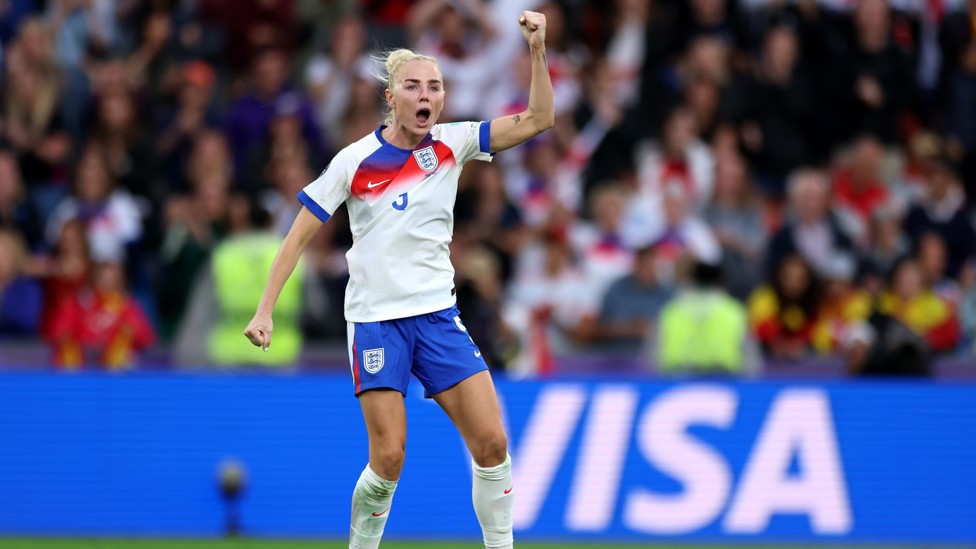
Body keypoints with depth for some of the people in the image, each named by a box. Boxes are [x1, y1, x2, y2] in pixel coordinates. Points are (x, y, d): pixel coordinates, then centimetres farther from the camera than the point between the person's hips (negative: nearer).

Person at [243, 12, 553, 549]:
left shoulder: (451, 144, 0)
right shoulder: (355, 161, -7)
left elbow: (537, 119, -6)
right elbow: (300, 234, -3)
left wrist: (537, 51, -19)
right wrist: (264, 311, -7)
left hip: (437, 315, 3)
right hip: (375, 318, -3)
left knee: (491, 442, -8)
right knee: (389, 457, -11)